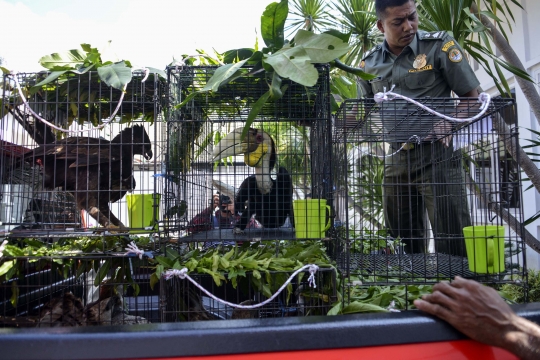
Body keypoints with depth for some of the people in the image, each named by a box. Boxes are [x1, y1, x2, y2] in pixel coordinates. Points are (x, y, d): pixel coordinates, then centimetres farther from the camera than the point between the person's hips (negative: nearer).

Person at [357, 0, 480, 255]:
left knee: (451, 240, -3)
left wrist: (446, 129, -17)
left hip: (437, 154, -4)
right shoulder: (370, 63, 8)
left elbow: (470, 97, -1)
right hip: (395, 158, 4)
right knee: (402, 241, 12)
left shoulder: (439, 45, -2)